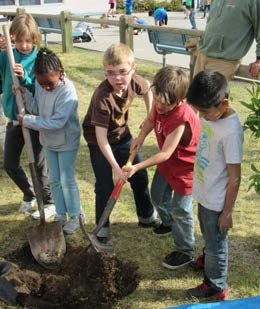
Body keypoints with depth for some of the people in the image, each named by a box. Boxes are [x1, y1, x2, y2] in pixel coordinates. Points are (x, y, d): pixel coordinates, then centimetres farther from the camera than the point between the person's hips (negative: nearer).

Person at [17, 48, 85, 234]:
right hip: (49, 141, 7)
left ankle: (76, 215, 22)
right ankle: (60, 214, 31)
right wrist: (25, 94, -14)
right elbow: (37, 108, 4)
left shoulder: (67, 91, -29)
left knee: (67, 180, 4)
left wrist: (27, 121, -27)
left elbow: (57, 122, -31)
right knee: (54, 180, 16)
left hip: (66, 142, -6)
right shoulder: (40, 85, -8)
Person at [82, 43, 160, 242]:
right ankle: (102, 227, 18)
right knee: (105, 186, -4)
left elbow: (147, 89, 8)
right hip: (99, 140, -6)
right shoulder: (102, 97, -35)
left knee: (140, 175, 14)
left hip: (122, 134, 6)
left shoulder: (134, 82, -19)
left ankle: (147, 216, 35)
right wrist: (116, 168, -33)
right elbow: (101, 136, -34)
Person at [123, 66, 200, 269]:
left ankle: (186, 252, 19)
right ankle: (168, 222, 53)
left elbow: (165, 154, -33)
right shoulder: (160, 105, -15)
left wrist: (137, 167, -34)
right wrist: (141, 137, -8)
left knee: (180, 210, -1)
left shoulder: (182, 119, -37)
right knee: (158, 196, 23)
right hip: (168, 162, 8)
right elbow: (151, 120, 9)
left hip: (186, 167, -8)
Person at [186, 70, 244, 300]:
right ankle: (208, 260, 56)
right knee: (208, 235, 30)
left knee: (216, 244, 13)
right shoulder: (210, 115, -6)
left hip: (217, 202, -7)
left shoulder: (231, 132, -30)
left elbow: (235, 178, -23)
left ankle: (216, 286, 33)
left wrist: (227, 212, -15)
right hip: (204, 193, 7)